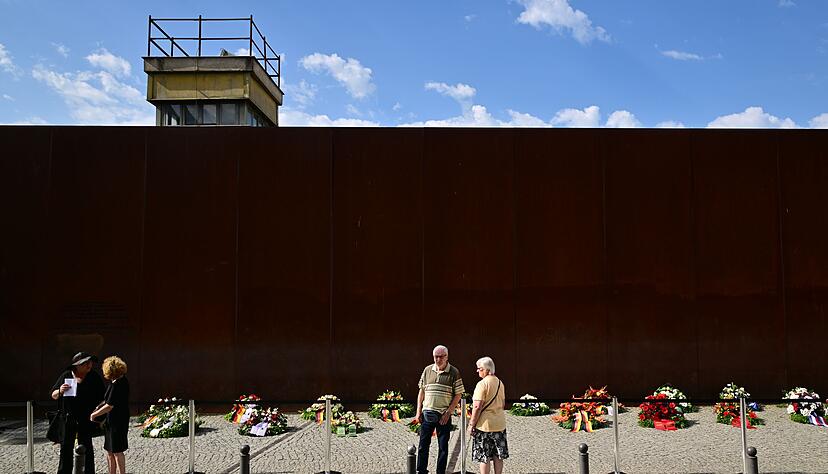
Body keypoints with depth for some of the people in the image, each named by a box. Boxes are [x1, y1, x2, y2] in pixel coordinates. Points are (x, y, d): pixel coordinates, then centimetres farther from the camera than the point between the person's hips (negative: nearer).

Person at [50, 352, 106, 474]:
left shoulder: (95, 378, -1)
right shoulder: (66, 376, 2)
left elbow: (101, 398, 2)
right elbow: (53, 395, 7)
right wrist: (60, 391, -16)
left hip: (86, 419, -1)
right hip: (68, 418, 1)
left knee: (85, 448, 4)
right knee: (66, 448, 8)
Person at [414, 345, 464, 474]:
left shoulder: (454, 372, -4)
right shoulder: (427, 370, 5)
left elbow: (458, 395, -4)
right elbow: (421, 392, 10)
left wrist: (448, 413, -10)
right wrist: (418, 411, 4)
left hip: (444, 415, -3)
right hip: (427, 414, 3)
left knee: (443, 446, 6)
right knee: (423, 444, 7)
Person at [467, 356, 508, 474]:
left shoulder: (482, 384, -16)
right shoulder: (500, 383, 9)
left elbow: (477, 407, -18)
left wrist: (471, 424, -12)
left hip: (484, 424, -7)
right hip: (500, 423, 7)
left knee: (484, 457, 1)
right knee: (498, 456, 12)